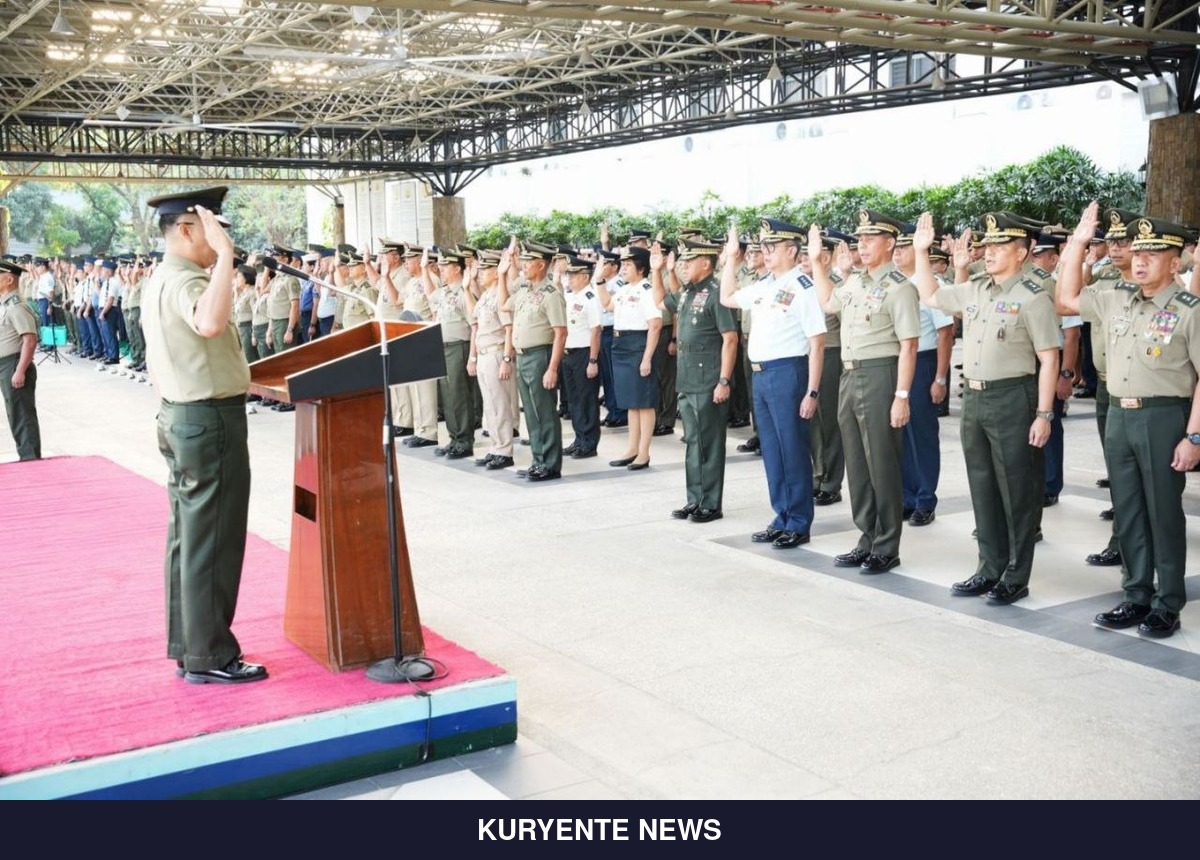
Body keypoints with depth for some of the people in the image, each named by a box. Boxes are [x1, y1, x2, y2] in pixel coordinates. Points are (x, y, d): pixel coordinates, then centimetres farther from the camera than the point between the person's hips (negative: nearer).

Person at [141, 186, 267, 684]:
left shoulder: (160, 278, 14)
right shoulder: (184, 281, -20)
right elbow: (210, 324, -42)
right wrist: (225, 254, -37)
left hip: (182, 416, 11)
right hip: (209, 420, -11)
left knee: (188, 536, 14)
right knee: (212, 541, -4)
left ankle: (187, 645, 23)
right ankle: (209, 656, 3)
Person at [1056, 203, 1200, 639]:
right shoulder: (1116, 300, 10)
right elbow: (1066, 299, 22)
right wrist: (1077, 243, 15)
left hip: (1164, 417, -6)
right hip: (1119, 415, 6)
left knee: (1164, 514, 2)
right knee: (1128, 513, 11)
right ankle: (1137, 597, 22)